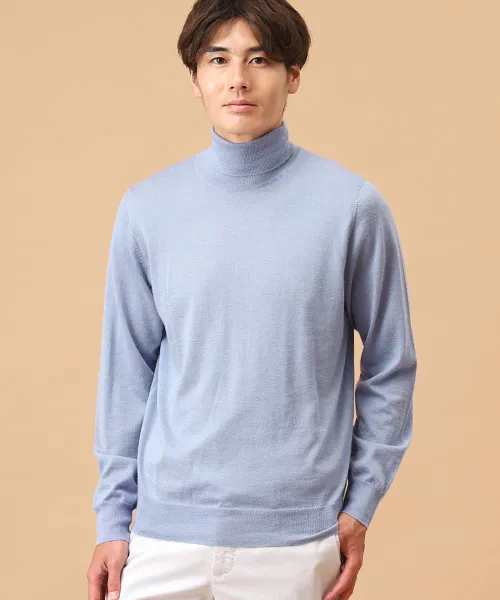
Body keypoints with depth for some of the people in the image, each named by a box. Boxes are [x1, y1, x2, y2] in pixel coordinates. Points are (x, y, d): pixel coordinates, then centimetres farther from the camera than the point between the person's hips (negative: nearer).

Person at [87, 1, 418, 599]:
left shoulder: (353, 206, -4)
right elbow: (127, 370, 6)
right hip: (166, 535, 1)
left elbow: (390, 368, 3)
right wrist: (112, 517, 6)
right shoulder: (147, 208, 1)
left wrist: (361, 505, 1)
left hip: (295, 542, -1)